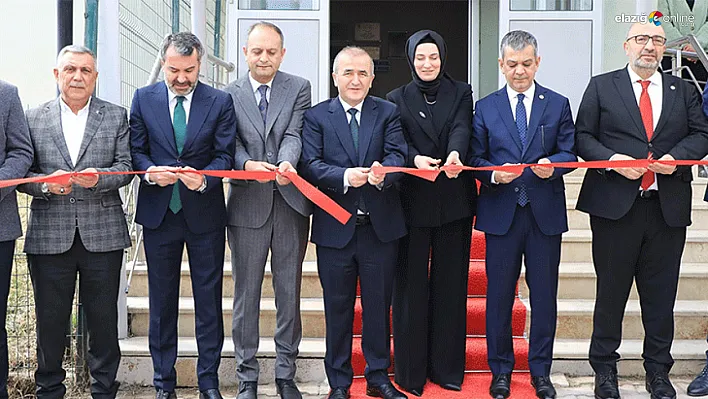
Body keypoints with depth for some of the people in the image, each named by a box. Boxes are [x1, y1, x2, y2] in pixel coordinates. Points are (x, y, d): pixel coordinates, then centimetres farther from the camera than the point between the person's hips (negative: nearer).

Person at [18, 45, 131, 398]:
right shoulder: (33, 118, 9)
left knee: (103, 319, 6)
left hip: (102, 235, 0)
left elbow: (126, 167, 1)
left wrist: (99, 178, -18)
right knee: (50, 320, 9)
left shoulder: (116, 117, 8)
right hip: (49, 235, 1)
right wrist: (45, 184, -13)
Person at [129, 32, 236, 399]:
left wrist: (204, 179, -23)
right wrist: (150, 173, -17)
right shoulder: (143, 98, 4)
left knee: (209, 300, 5)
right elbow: (136, 151, 4)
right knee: (161, 300, 11)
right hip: (158, 213, 2)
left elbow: (225, 155, -4)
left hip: (205, 214, -1)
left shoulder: (220, 102, -1)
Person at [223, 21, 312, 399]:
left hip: (290, 201, 0)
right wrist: (247, 164, -25)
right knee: (246, 293, 7)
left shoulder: (299, 88, 5)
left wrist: (286, 163, -29)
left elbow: (294, 134, -8)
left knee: (289, 291, 8)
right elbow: (231, 143, -3)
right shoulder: (229, 94, 6)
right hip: (247, 203, 0)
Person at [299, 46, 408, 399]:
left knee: (379, 305, 11)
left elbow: (397, 154, -7)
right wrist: (344, 176, -24)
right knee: (337, 308, 10)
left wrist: (382, 173, -29)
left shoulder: (388, 113, 7)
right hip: (335, 228, -1)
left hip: (380, 227, 1)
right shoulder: (316, 116, 4)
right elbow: (310, 164, -8)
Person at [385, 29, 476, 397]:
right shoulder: (397, 99, 8)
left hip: (454, 201, 1)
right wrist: (415, 159, -27)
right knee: (411, 285, 1)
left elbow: (462, 129, -10)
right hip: (413, 201, -1)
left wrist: (455, 153, -32)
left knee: (450, 284, 7)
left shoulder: (461, 93, 9)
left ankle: (447, 367, 19)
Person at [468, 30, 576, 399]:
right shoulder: (486, 107, 8)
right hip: (501, 212, 0)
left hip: (546, 212, 0)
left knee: (544, 295, 6)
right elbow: (476, 158, 4)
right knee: (499, 295, 6)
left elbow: (569, 152, 4)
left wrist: (551, 165, -17)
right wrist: (494, 174, -16)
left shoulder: (558, 104, 8)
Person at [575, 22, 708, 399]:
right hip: (615, 205, -2)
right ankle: (604, 368, 21)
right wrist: (611, 160, -16)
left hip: (669, 207, 3)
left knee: (661, 294, 9)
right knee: (611, 290, 6)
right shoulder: (601, 86, 6)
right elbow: (582, 136, 1)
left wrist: (677, 156, -10)